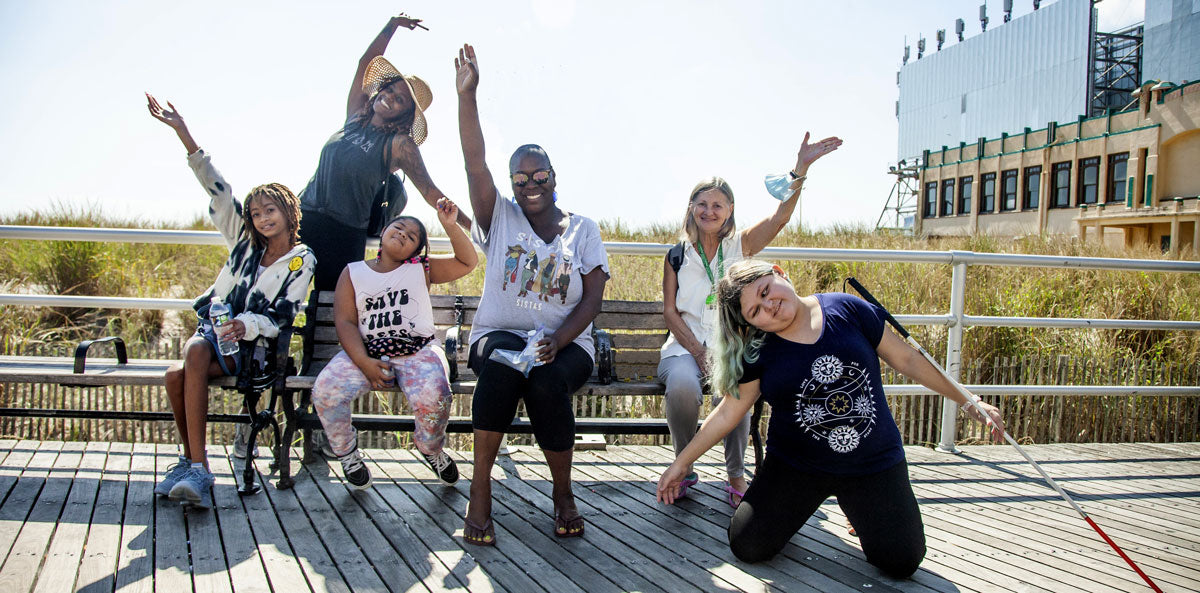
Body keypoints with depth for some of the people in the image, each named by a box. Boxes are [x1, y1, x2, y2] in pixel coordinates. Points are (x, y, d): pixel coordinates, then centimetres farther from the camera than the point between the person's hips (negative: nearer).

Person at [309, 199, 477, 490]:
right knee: (325, 391, -25)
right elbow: (345, 322, 3)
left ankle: (432, 451, 4)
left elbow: (468, 261, 6)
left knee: (433, 398, -32)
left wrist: (450, 225, -9)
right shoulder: (353, 272, 12)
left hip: (419, 350, -1)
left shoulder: (421, 269, 12)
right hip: (366, 352, 1)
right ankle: (348, 455, 3)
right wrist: (364, 362, -13)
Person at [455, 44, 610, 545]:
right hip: (499, 333, 0)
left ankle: (563, 491, -12)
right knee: (503, 360, -36)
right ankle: (480, 489, -28)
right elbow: (475, 163, -5)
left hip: (566, 343, 0)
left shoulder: (583, 230, 9)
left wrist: (557, 341, -19)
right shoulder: (500, 218, 10)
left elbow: (592, 301, 0)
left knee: (547, 382, -35)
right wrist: (467, 95, -15)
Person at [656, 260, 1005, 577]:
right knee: (748, 548, -10)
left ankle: (862, 510, 23)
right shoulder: (757, 353, -7)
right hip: (795, 467, 1)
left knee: (901, 563, -9)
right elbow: (728, 413, 1)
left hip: (874, 464, 0)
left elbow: (907, 360, 1)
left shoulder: (848, 311, -8)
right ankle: (792, 506, 22)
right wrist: (682, 462, 0)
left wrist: (967, 401, 7)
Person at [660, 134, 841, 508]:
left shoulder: (740, 246, 9)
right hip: (685, 347, 0)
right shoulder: (677, 255, 10)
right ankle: (684, 467, -8)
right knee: (682, 386, -34)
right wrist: (699, 352, -12)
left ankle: (737, 477, -12)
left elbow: (780, 217, -8)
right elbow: (670, 312, 4)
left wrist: (801, 168, -21)